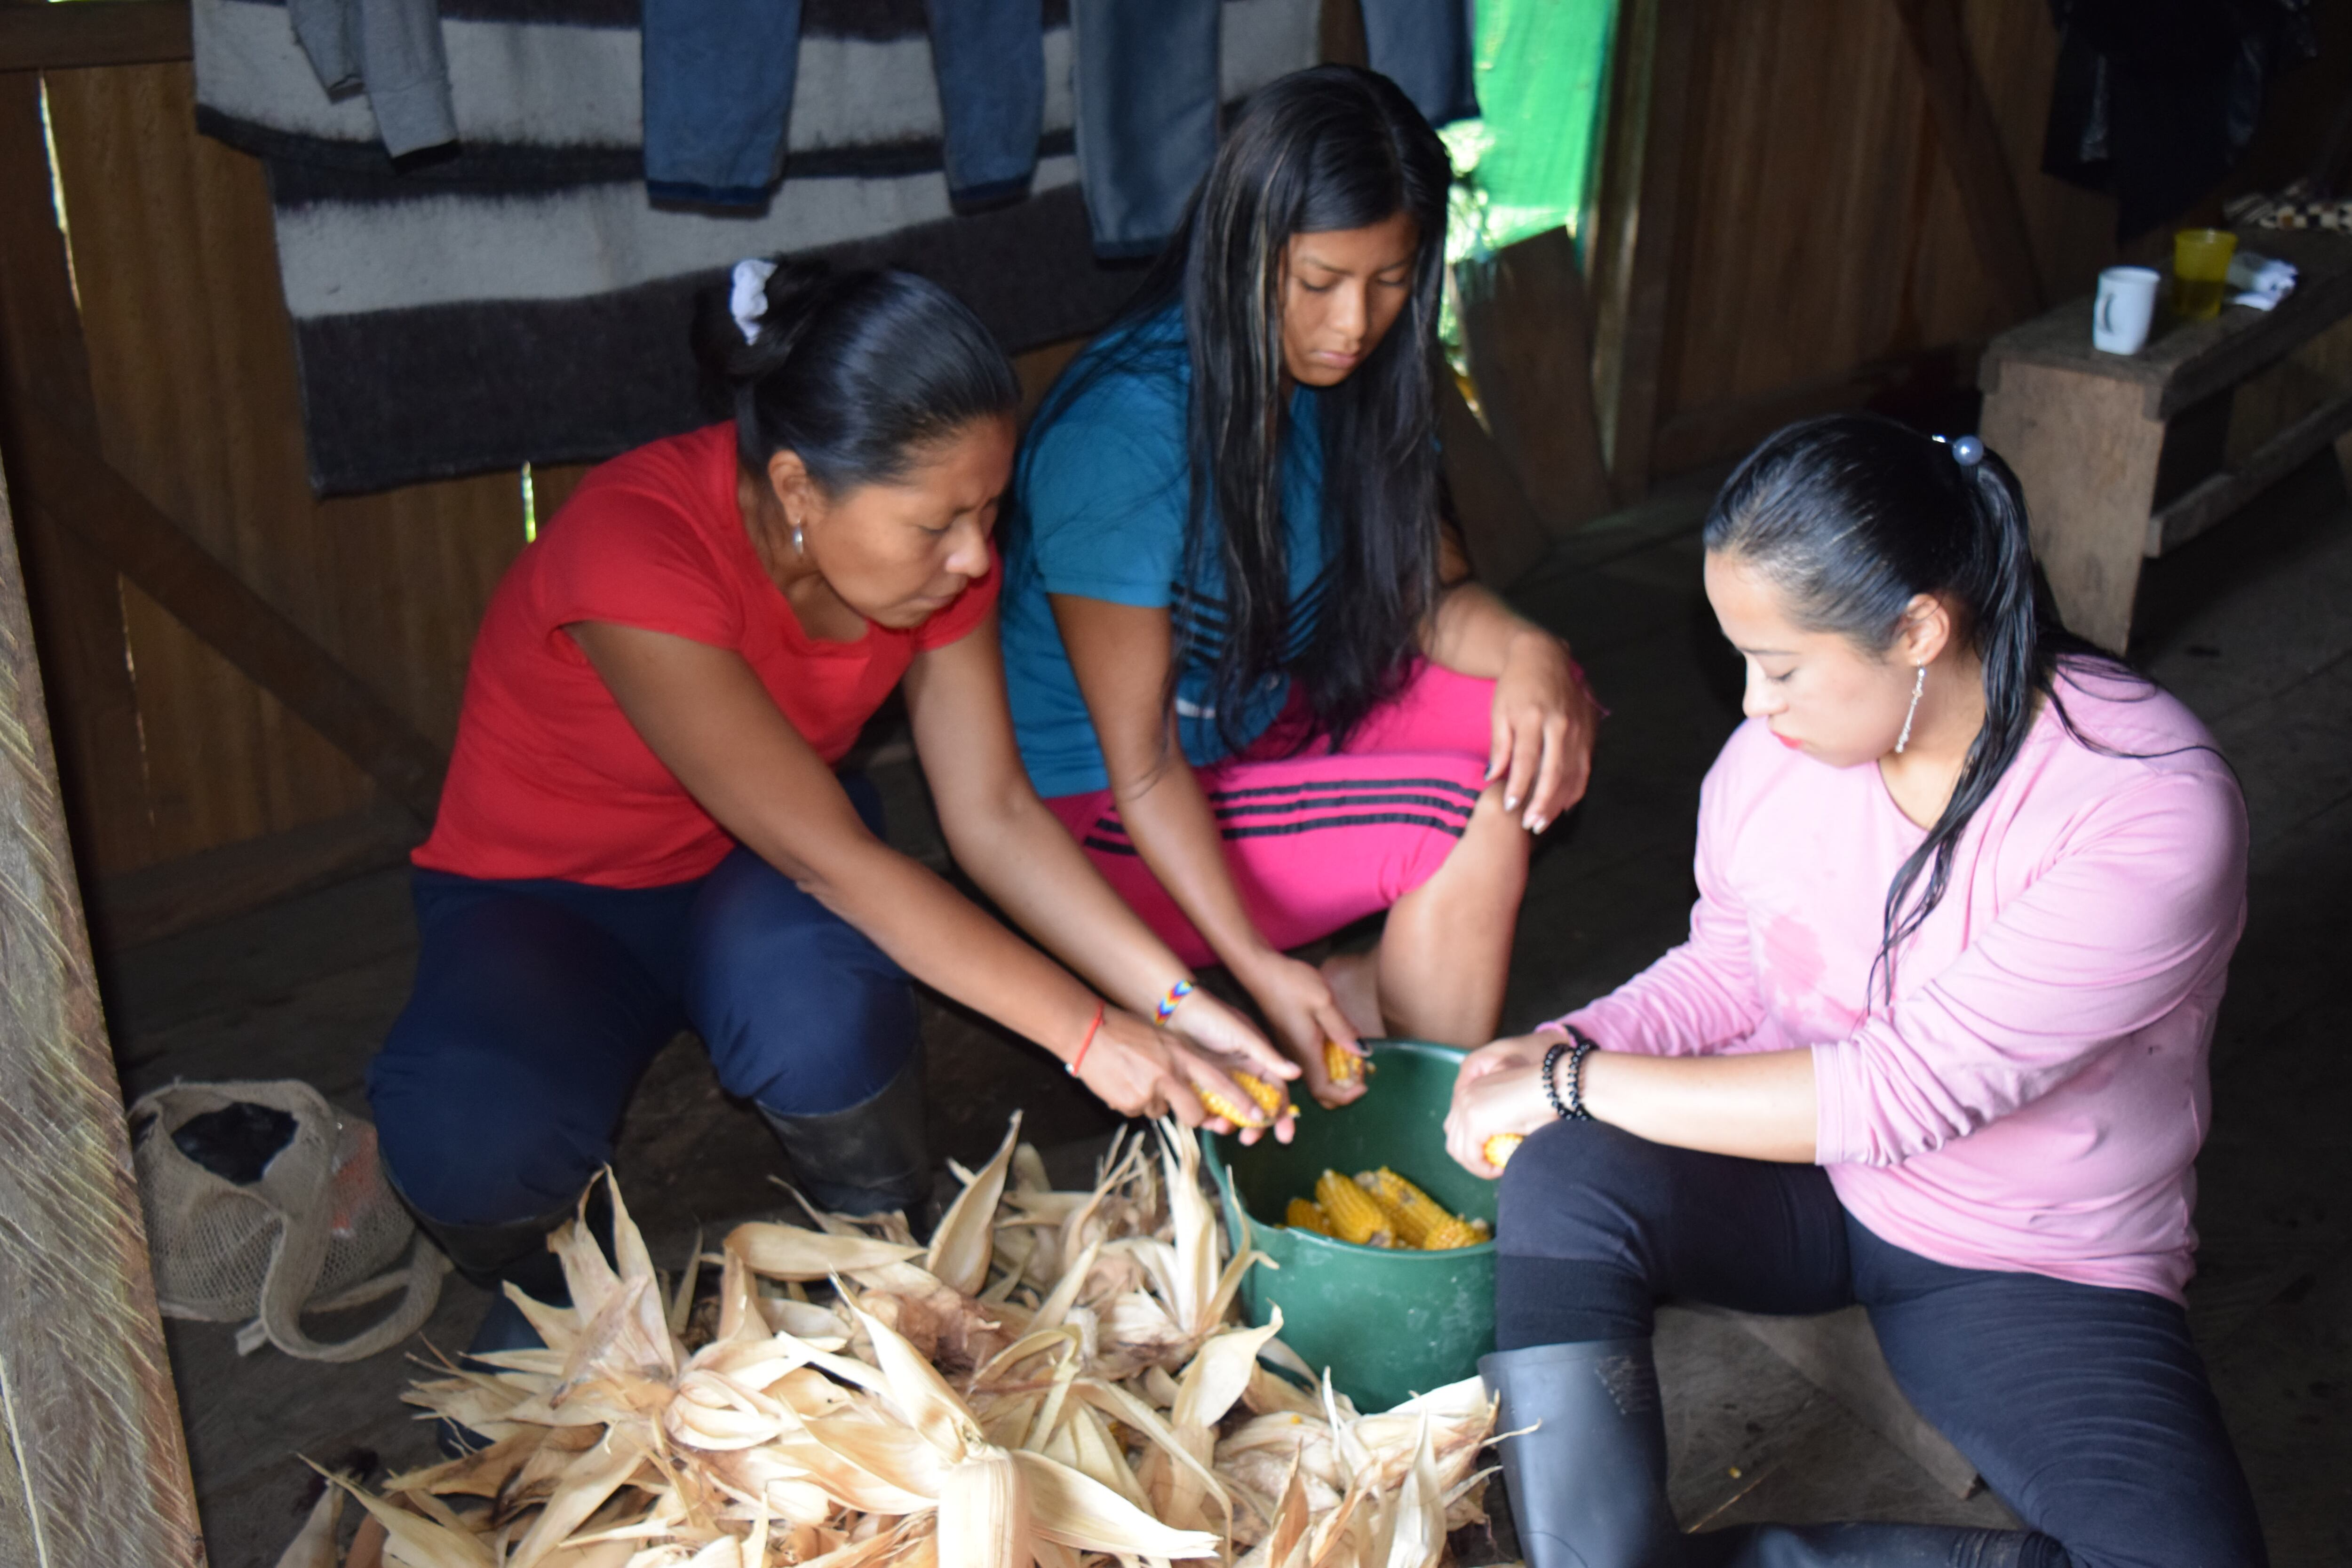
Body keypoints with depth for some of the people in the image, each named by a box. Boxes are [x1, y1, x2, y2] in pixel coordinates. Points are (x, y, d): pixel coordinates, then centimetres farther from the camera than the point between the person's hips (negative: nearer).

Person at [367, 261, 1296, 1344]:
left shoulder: (930, 540, -15)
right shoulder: (633, 552, -34)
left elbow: (996, 816, -11)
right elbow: (831, 859, -34)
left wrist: (1180, 1006, -21)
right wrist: (1086, 1034, -32)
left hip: (751, 882, 4)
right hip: (541, 900, -3)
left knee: (820, 997, -34)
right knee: (475, 1143, -35)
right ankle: (545, 1285, 1)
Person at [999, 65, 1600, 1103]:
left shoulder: (1350, 381, -4)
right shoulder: (1122, 431, -27)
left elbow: (1429, 593, 1)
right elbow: (1141, 765, -25)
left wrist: (1526, 650, -23)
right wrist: (1255, 968, -34)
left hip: (1269, 724, 8)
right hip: (1099, 817, -8)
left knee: (1540, 728, -8)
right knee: (1462, 813, -23)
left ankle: (1367, 990, -3)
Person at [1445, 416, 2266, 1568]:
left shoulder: (2153, 809, -26)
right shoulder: (1782, 739, -10)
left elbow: (1905, 1091, -29)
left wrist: (1579, 1081, -25)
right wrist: (1560, 1051, -15)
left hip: (2034, 1261, -2)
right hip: (1795, 1179, 3)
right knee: (1561, 1179, -28)